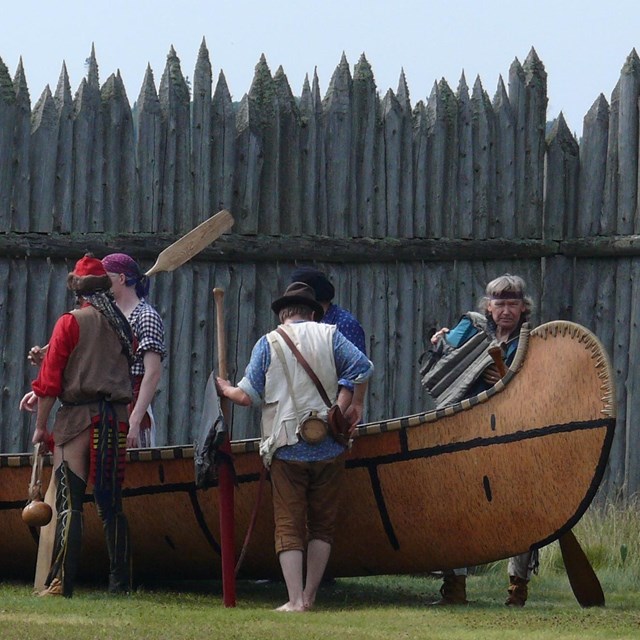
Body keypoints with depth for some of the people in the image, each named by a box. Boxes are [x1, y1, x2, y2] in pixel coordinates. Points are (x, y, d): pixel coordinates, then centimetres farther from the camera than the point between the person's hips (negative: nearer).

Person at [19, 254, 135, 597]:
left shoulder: (70, 322, -5)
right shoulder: (122, 325, 11)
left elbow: (51, 377, -7)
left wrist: (40, 426, 2)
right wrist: (41, 392, 27)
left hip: (79, 416, -5)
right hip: (117, 420, 5)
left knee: (69, 503, -7)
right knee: (111, 503, 9)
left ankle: (61, 582, -13)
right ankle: (120, 582, 8)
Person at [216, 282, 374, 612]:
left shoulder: (268, 343, 4)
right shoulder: (329, 335, 7)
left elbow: (249, 396, -1)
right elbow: (361, 366, -6)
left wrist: (226, 390, 19)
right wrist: (355, 404, 9)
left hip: (287, 448, -2)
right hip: (329, 448, 2)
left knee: (289, 525, 0)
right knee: (322, 523, 12)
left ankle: (295, 600, -9)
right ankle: (309, 597, 12)